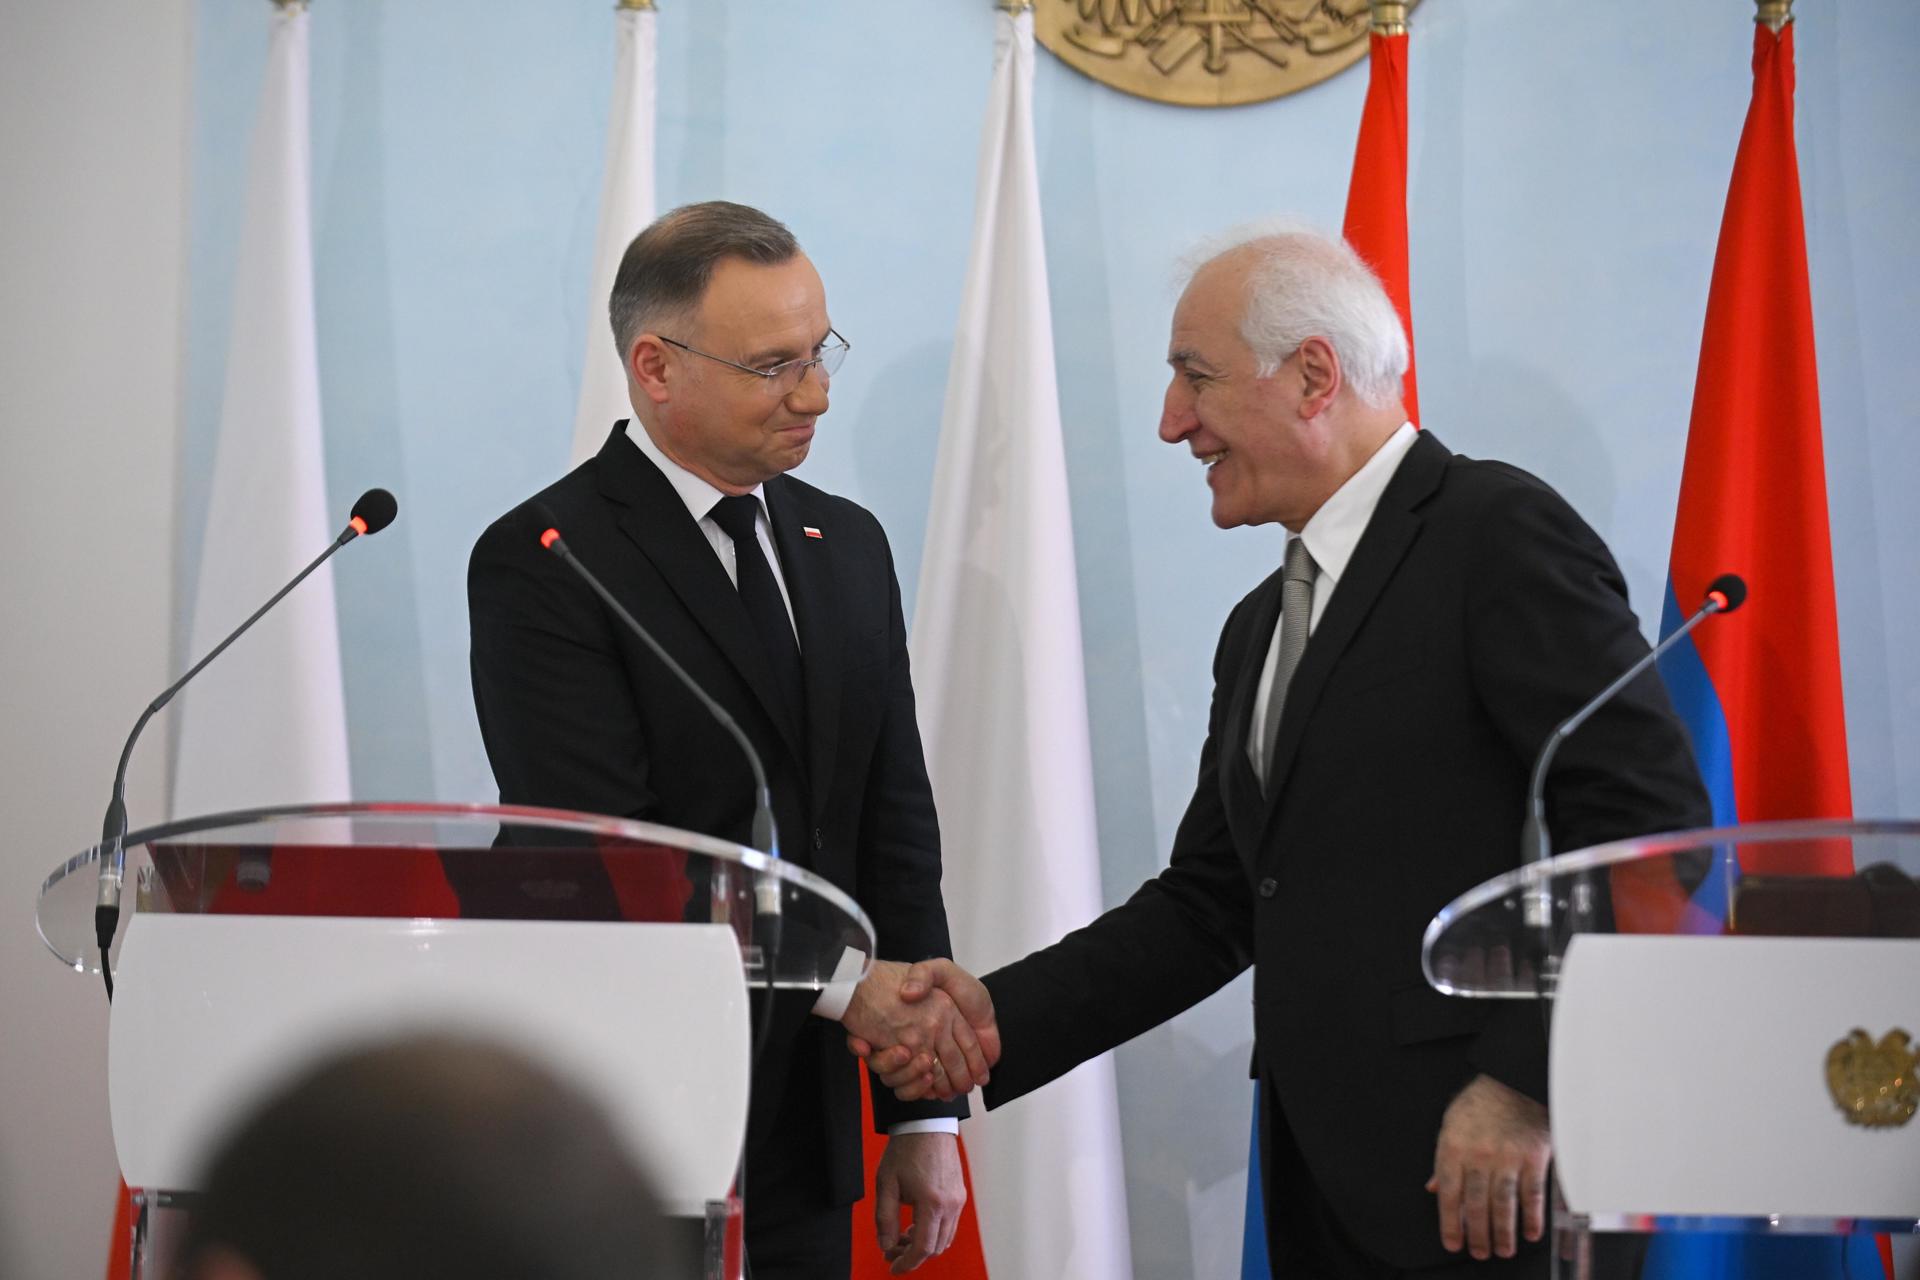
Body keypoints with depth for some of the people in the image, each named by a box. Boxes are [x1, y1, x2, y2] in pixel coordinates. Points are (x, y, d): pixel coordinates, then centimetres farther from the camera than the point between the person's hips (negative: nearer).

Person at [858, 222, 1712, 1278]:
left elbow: (1650, 813, -15)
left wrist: (1528, 1083, -19)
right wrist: (1003, 1017, 6)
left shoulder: (1500, 533, -7)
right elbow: (1207, 903, 20)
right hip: (1326, 1183, 8)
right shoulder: (1261, 630, 20)